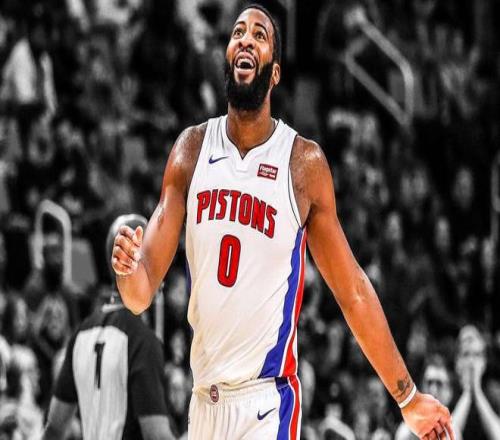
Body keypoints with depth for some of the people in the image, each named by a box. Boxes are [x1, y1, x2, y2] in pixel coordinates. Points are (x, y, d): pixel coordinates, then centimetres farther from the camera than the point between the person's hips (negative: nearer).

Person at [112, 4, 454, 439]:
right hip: (204, 398, 3)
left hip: (267, 402, -3)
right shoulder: (192, 149, 2)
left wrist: (408, 397, 3)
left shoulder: (304, 162, -6)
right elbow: (141, 296, 0)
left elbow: (353, 291, 1)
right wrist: (128, 268, -23)